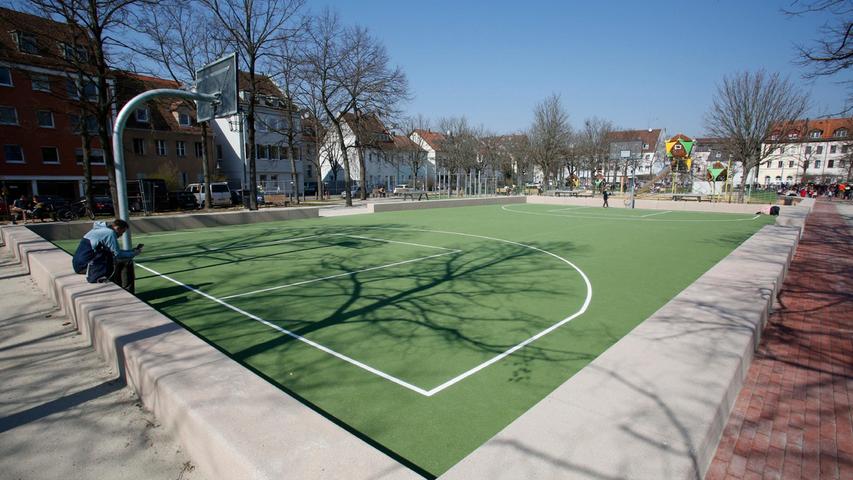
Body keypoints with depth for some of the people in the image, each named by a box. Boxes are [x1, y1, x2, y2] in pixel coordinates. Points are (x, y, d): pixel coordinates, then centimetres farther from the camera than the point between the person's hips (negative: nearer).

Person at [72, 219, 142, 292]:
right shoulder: (110, 233, -15)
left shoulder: (101, 230, 15)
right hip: (85, 265, -11)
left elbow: (114, 252, 19)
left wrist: (132, 251, 16)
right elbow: (117, 254, -15)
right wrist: (134, 253, -1)